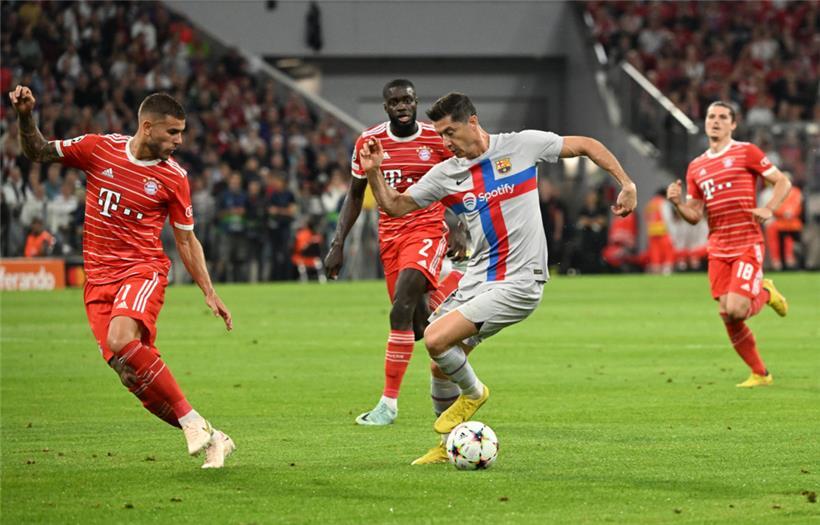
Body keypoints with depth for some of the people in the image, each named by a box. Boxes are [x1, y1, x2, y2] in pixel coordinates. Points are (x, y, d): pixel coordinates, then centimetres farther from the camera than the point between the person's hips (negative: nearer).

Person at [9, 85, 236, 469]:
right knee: (130, 372, -8)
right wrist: (25, 117, -7)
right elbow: (38, 152, 12)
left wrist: (209, 293, 5)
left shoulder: (174, 178, 1)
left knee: (122, 340, -32)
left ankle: (194, 423, -23)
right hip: (99, 278, 3)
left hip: (143, 269, -3)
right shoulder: (99, 149, 1)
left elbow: (186, 240, 10)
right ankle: (211, 440, 3)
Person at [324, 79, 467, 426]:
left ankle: (389, 403, -17)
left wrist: (458, 231, -6)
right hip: (390, 234, 4)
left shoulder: (437, 139, -6)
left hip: (428, 230, -3)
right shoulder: (369, 142, 0)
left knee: (401, 309, -23)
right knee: (419, 328, 5)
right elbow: (355, 195, 11)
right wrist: (338, 244, 5)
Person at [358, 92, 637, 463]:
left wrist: (627, 184, -2)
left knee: (436, 339, -21)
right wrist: (373, 172, -5)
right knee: (441, 368, 3)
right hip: (475, 280, 6)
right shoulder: (445, 174, 6)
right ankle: (448, 446, 23)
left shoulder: (522, 145, -6)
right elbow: (395, 206, 11)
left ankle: (473, 393, 8)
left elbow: (587, 146, 3)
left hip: (518, 282, -6)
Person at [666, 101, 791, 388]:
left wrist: (768, 209, -15)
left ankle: (765, 294, 16)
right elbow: (694, 215, 14)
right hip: (718, 250, 5)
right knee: (727, 316, -1)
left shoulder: (746, 152, 0)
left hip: (747, 245, -5)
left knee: (736, 309, -20)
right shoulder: (696, 167, 14)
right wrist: (677, 202, -7)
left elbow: (782, 182, 1)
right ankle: (759, 373, 16)